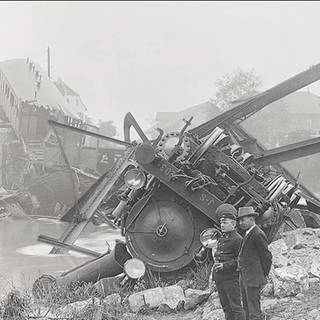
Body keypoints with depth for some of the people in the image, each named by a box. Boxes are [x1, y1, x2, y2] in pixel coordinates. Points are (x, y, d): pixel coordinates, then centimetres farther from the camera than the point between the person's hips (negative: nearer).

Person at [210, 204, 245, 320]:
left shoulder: (237, 239, -9)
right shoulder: (221, 238, 17)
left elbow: (240, 260, -14)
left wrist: (225, 265, -20)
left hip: (231, 278, -8)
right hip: (219, 278, 8)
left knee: (235, 307, -5)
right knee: (226, 307, 12)